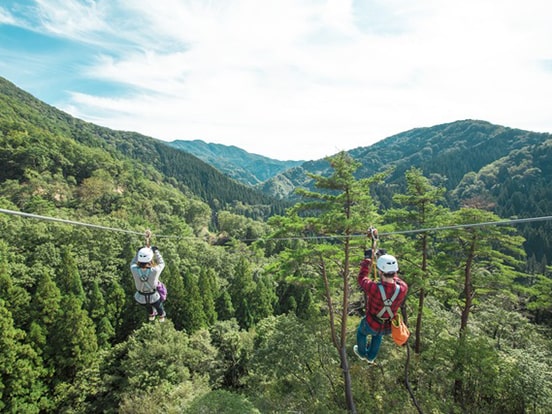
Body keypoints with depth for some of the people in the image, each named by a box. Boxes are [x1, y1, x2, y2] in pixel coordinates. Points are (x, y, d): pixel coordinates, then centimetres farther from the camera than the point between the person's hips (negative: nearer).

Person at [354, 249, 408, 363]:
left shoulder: (374, 288, -41)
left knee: (361, 331, 34)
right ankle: (371, 357, 61)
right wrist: (386, 257, 0)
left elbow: (362, 278, -17)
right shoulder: (403, 288, -31)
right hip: (388, 327, 3)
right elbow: (395, 277, -6)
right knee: (378, 335, 39)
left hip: (371, 325, -3)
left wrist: (367, 259, -6)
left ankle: (362, 353, 60)